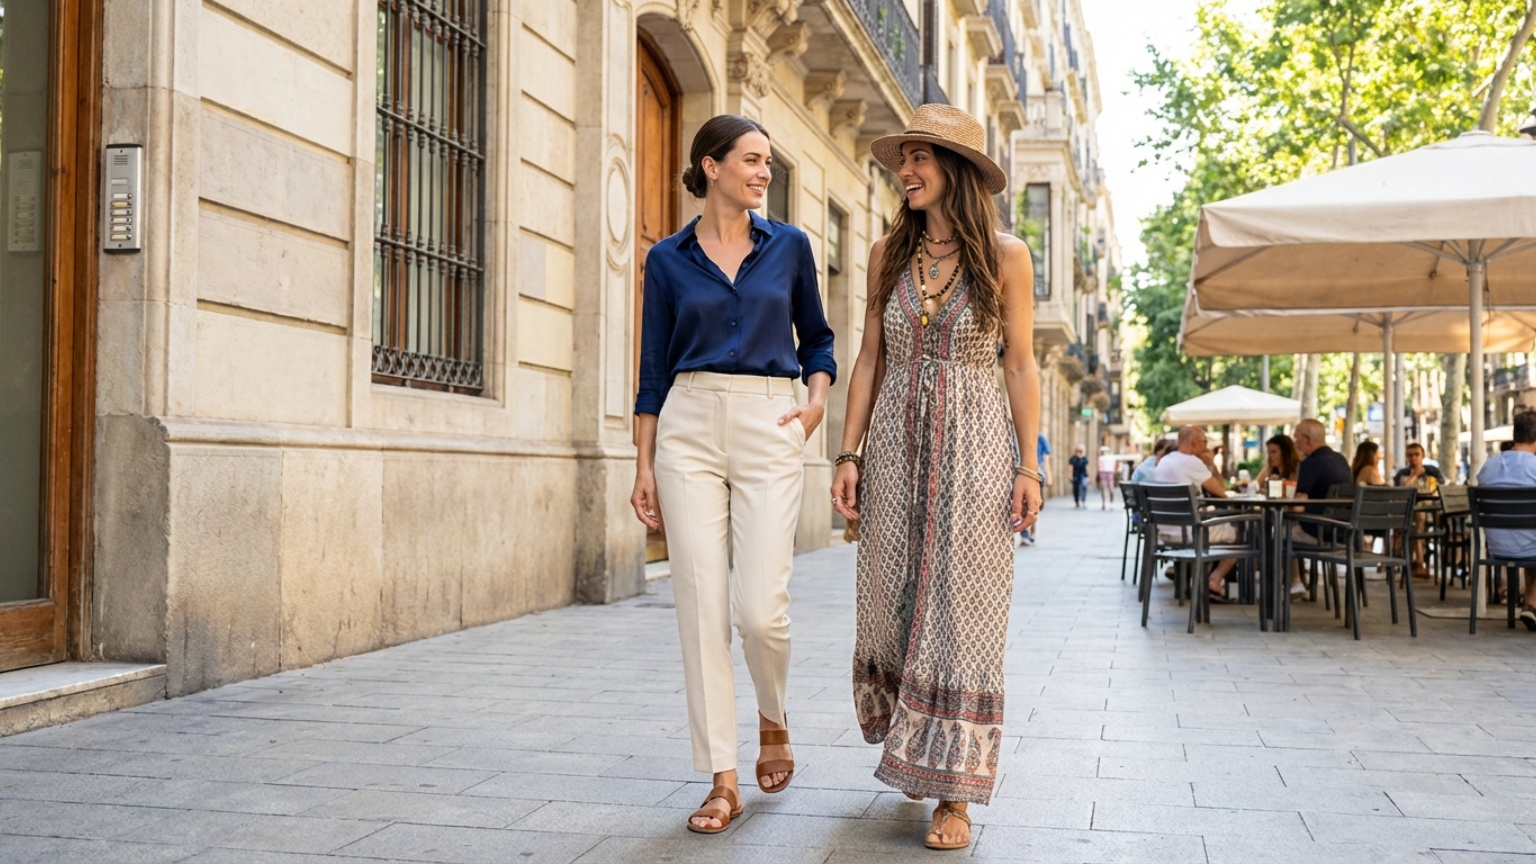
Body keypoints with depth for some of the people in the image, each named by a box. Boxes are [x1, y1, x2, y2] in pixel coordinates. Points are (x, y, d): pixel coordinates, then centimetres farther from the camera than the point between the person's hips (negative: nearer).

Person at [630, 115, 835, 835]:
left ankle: (773, 720, 23)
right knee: (701, 607, -3)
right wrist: (644, 465, 4)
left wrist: (817, 399, 1)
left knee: (760, 606, -10)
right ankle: (723, 781, 7)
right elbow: (654, 369, 8)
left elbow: (817, 337, 19)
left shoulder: (789, 246, 9)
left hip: (768, 429, 0)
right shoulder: (668, 259, 8)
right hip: (689, 428, 0)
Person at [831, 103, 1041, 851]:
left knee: (960, 614, -3)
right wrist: (849, 454, 1)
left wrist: (1028, 466, -6)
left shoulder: (1004, 256, -1)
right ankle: (910, 745, 34)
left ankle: (954, 794, 4)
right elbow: (870, 359, 8)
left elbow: (1019, 364, 0)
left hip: (975, 446, -3)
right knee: (891, 605, 7)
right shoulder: (888, 254, 7)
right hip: (896, 444, 3)